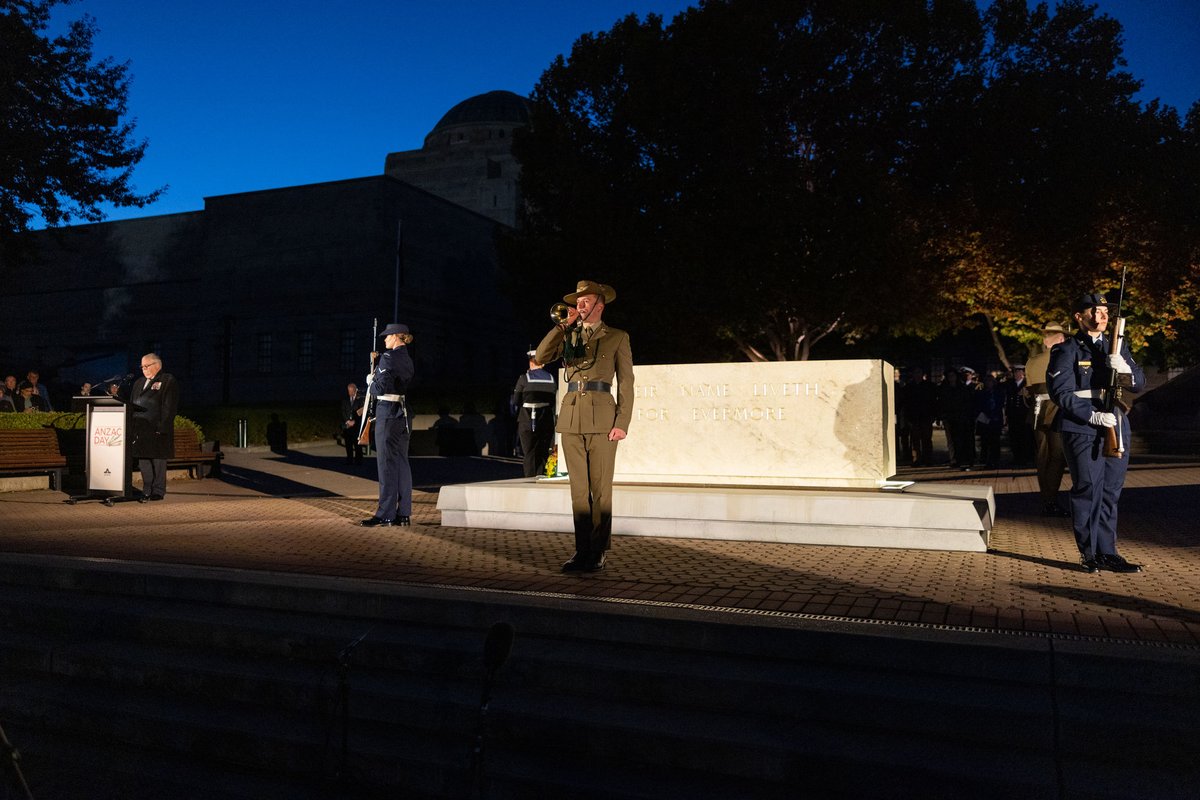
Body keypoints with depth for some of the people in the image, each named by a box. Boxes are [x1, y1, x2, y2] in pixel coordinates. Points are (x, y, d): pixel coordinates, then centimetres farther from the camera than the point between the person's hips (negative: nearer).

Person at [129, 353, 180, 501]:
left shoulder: (168, 381, -2)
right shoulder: (138, 383, 21)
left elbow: (169, 407, -10)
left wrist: (162, 427, -17)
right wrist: (130, 426, 8)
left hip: (156, 430, -7)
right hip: (140, 430, 7)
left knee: (158, 460, -2)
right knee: (143, 460, 8)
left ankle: (158, 491, 4)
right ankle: (147, 490, 16)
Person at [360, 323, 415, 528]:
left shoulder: (388, 357, -12)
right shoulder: (407, 359, 14)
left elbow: (381, 388, -18)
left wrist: (370, 381, 2)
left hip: (387, 413, -8)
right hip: (403, 413, 8)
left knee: (387, 464, -4)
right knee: (401, 462, 9)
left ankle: (386, 514, 0)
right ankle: (404, 513, 12)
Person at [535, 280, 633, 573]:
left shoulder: (617, 337, 8)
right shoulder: (568, 336, 17)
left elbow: (626, 382, 2)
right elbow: (541, 356, 1)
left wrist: (622, 423, -8)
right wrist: (563, 324, 0)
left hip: (602, 417, -3)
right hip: (571, 417, 4)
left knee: (600, 489, -3)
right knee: (579, 489, 5)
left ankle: (598, 554, 4)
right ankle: (582, 551, 10)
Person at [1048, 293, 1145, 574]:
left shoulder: (1118, 347, 15)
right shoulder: (1067, 351, -3)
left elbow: (1140, 383, 10)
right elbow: (1061, 393, -10)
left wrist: (1125, 371, -13)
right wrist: (1093, 416, -19)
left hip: (1116, 428, 6)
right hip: (1082, 431, -6)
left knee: (1110, 492, 9)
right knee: (1088, 490, -4)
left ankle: (1107, 553, 17)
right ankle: (1089, 554, 6)